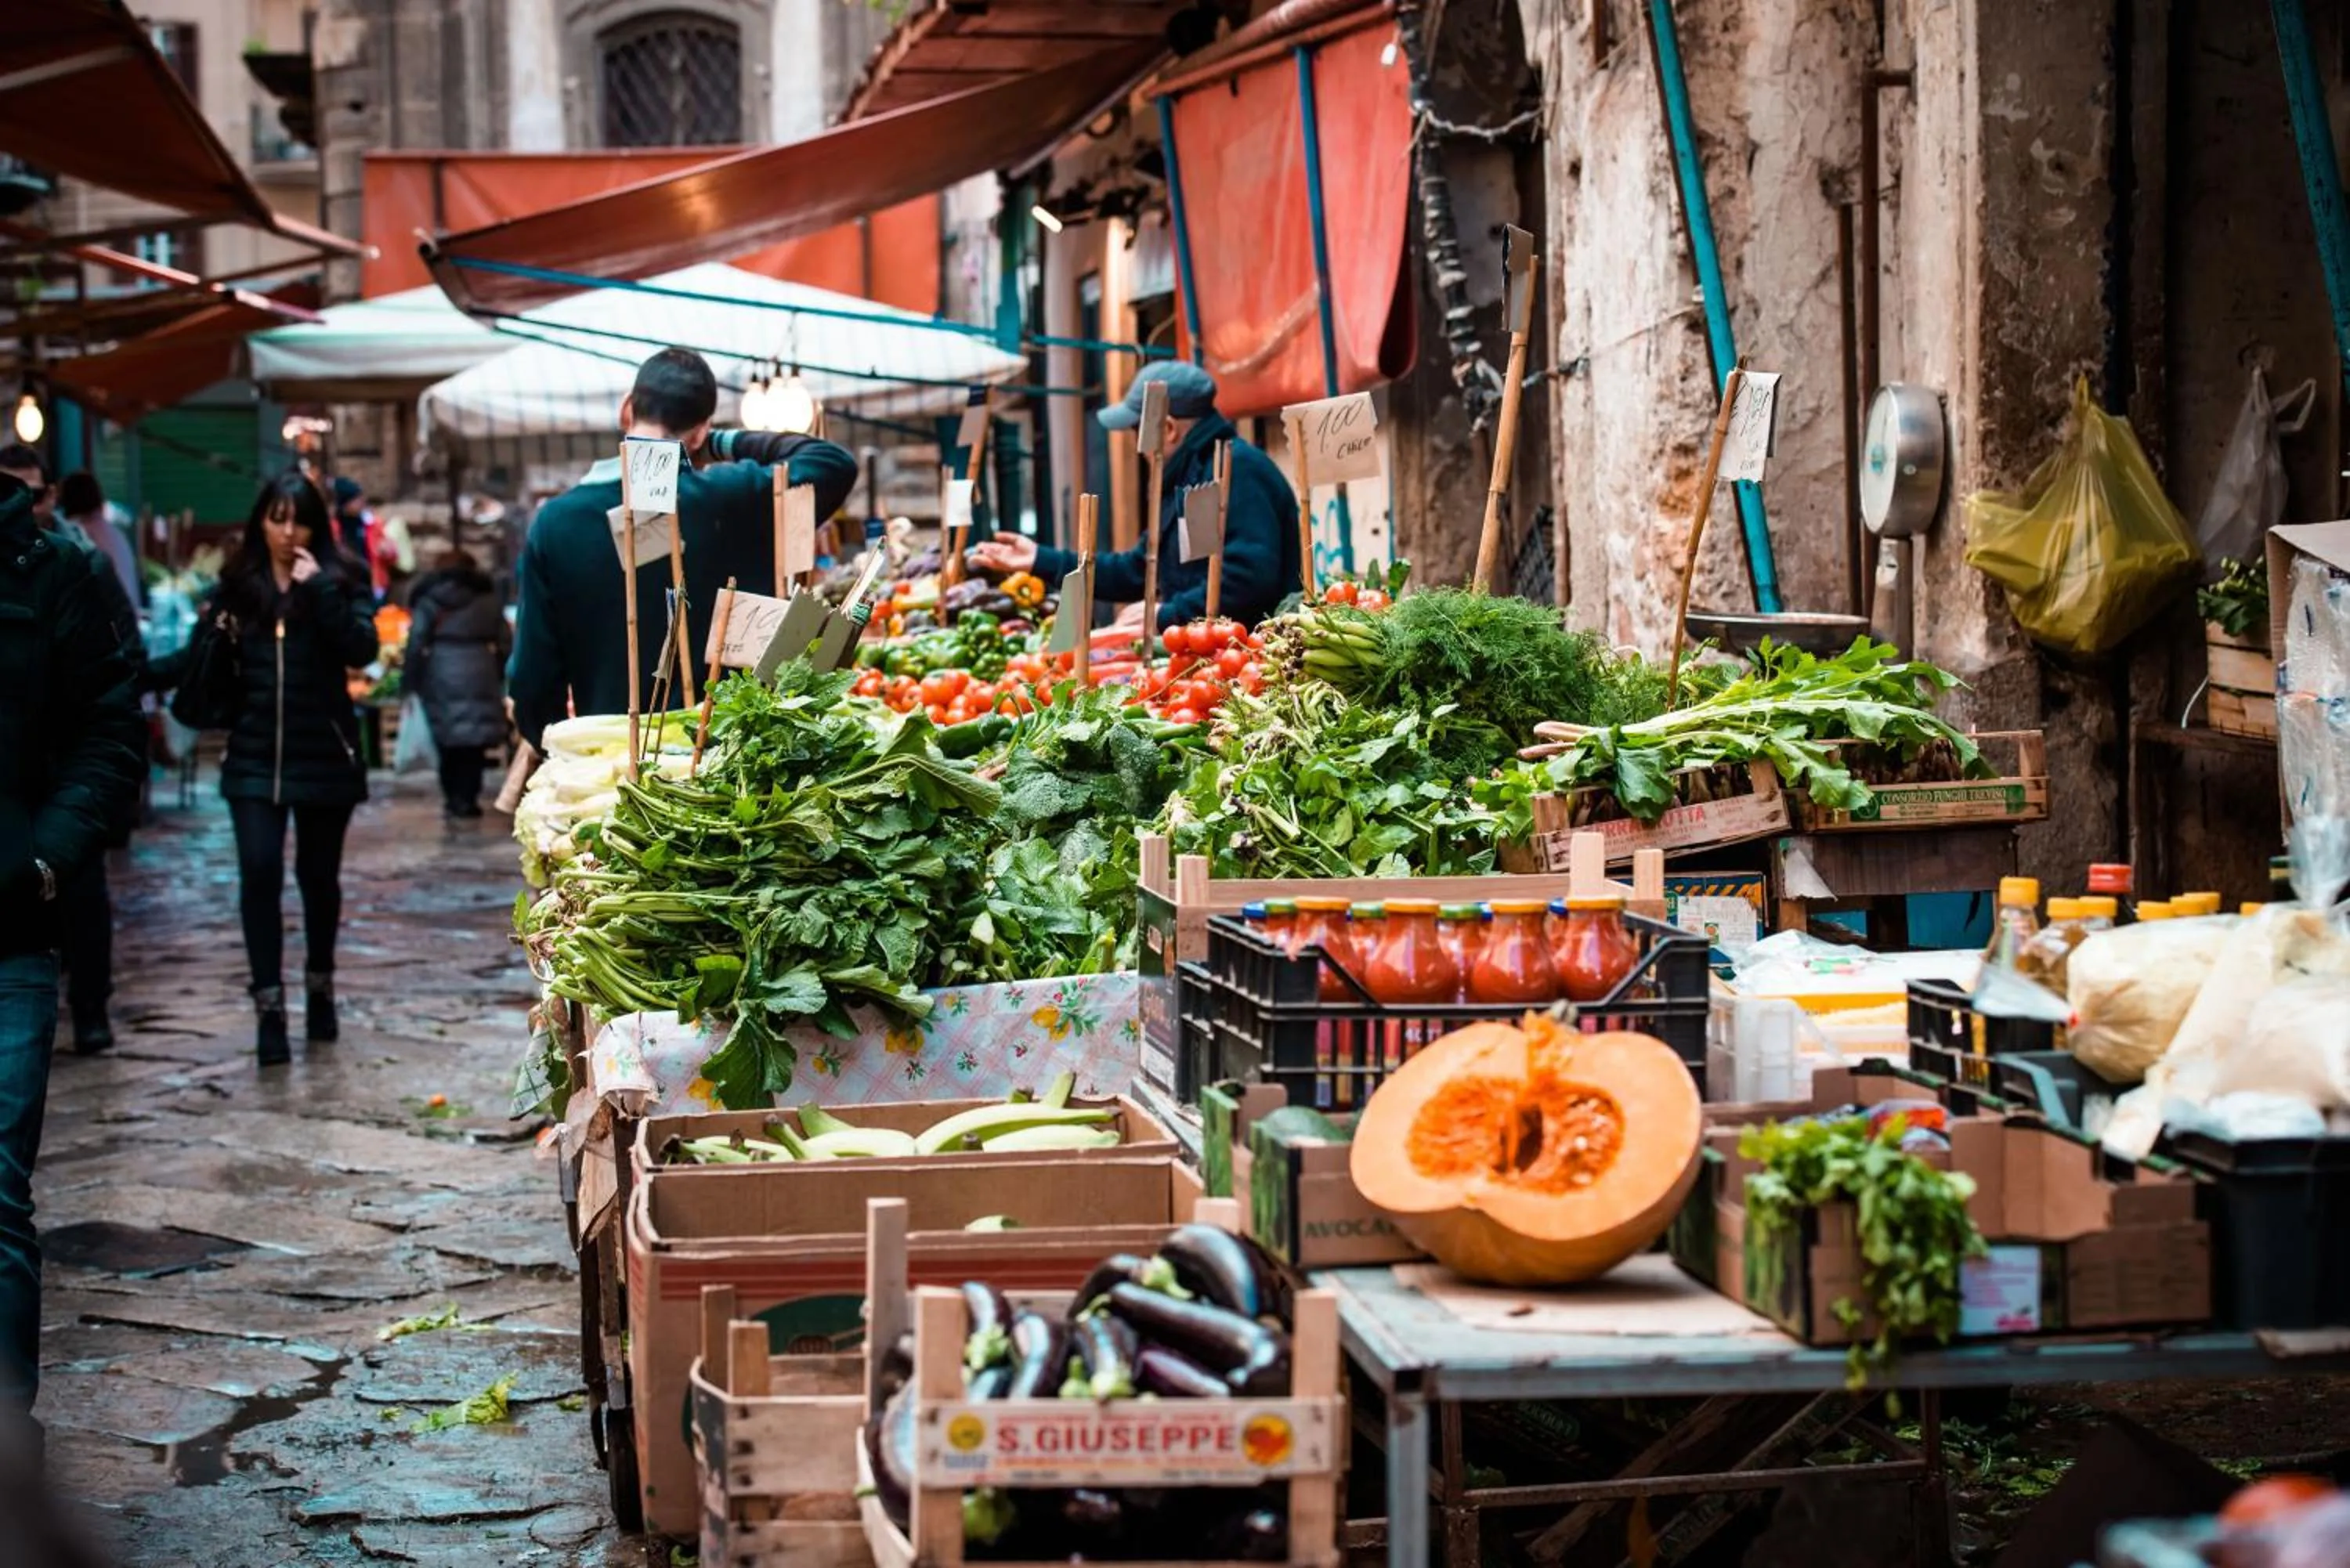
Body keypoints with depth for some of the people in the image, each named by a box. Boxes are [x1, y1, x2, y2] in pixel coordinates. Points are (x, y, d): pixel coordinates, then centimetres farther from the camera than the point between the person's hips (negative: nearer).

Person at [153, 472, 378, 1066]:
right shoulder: (237, 586, 3)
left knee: (318, 875, 11)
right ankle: (269, 1006, -9)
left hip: (323, 756, 0)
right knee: (260, 872, -11)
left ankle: (320, 988, 30)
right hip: (255, 757, 0)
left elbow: (361, 649, -15)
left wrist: (319, 588, -20)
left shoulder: (336, 582, -1)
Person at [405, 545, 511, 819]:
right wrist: (498, 677, 17)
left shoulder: (429, 602, 3)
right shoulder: (488, 600, 11)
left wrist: (411, 679, 3)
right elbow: (505, 643, 9)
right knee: (474, 743, 4)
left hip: (443, 679, -2)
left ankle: (455, 797, 4)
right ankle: (468, 797, 0)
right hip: (481, 678, 2)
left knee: (448, 742, 6)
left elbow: (416, 644, -4)